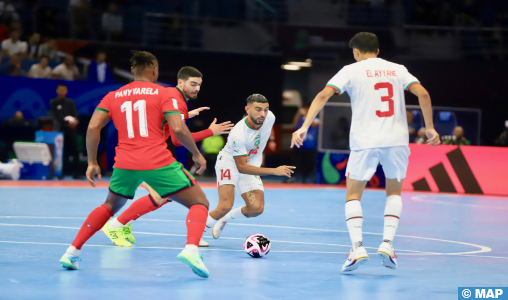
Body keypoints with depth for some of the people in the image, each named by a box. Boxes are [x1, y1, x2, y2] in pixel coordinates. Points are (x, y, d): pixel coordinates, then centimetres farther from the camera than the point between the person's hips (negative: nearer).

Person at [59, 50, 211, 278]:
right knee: (200, 203, 8)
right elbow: (178, 129, -7)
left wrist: (92, 163, 10)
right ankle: (191, 249, -20)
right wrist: (197, 154, 7)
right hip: (158, 164, -4)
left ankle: (72, 252, 19)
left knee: (110, 207, 31)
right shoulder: (162, 93, 4)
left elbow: (93, 127, 3)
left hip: (125, 164, 4)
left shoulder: (113, 96, 14)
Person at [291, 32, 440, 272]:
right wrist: (429, 128, 9)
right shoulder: (397, 69, 12)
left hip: (365, 142, -2)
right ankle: (387, 244, 5)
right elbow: (423, 93, 1)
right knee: (394, 192, 21)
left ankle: (357, 248, -8)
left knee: (353, 195, 10)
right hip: (396, 140, 2)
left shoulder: (351, 70, 4)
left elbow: (324, 94, -8)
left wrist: (304, 127, -9)